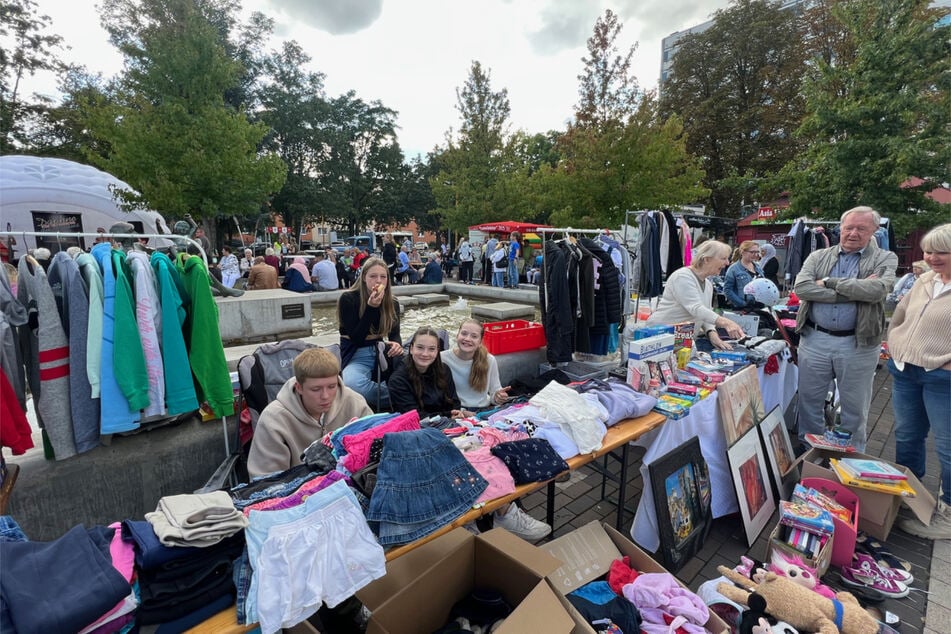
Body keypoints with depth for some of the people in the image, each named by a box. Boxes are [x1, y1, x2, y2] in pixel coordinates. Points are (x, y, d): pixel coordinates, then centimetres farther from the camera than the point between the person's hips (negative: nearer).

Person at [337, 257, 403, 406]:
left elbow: (395, 334, 4)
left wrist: (397, 345, -22)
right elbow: (356, 338, -16)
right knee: (351, 384, -39)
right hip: (357, 356, -3)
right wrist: (371, 307, -26)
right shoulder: (348, 299, -10)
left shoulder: (391, 302, 4)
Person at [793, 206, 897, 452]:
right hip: (814, 340, 1)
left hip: (858, 345, -1)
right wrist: (855, 291, -14)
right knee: (809, 402, 12)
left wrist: (829, 282, -12)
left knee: (855, 409, 13)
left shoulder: (885, 259, 2)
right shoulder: (818, 257, 5)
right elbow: (801, 288, -12)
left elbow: (877, 290, -18)